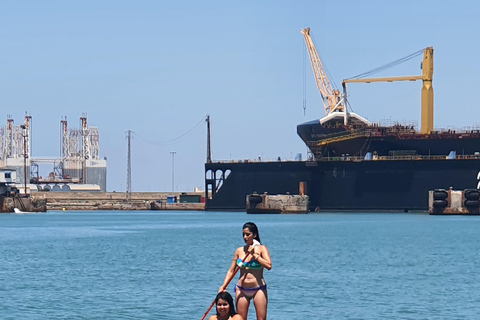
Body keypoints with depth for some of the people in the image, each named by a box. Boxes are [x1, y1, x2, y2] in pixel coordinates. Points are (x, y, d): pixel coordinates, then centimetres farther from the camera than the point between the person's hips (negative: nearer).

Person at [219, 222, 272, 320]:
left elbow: (268, 266, -18)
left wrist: (255, 254, -15)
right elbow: (231, 271, 9)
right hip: (241, 290, 3)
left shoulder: (261, 248, -2)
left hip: (258, 289, -3)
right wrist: (223, 287, -2)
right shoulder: (239, 250, 7)